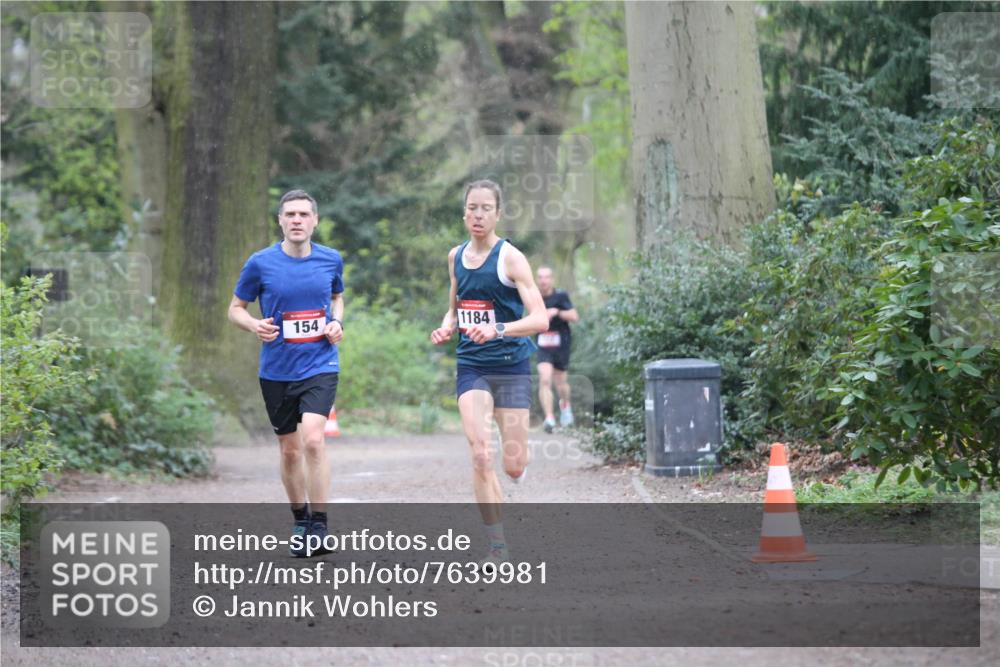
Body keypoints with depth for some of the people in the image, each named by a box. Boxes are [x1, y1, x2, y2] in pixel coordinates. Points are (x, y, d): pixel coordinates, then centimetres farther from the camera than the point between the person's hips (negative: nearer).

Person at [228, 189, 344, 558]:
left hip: (320, 365, -1)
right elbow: (236, 309, 5)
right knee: (290, 450, 10)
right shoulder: (260, 263, -5)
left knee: (312, 438, -20)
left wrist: (337, 322, 0)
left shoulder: (331, 260, 1)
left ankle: (319, 527, -13)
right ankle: (300, 520, 30)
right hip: (277, 371, 1)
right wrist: (255, 325, -16)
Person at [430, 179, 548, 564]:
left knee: (513, 466, -1)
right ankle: (497, 546, -9)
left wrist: (498, 329, -33)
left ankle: (519, 462, 39)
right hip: (471, 368, 3)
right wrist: (446, 328, 2)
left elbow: (540, 319, -18)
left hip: (511, 366, -3)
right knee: (480, 455, -15)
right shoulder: (456, 257, 7)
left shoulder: (510, 258, -10)